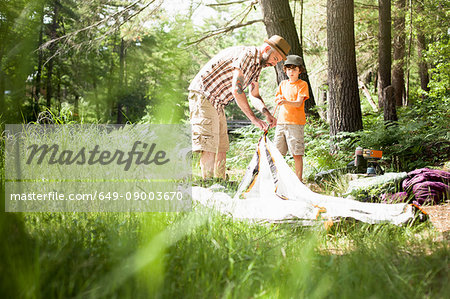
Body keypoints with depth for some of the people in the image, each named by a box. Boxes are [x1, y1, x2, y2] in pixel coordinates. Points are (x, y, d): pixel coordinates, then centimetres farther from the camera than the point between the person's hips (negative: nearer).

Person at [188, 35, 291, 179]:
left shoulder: (257, 65, 12)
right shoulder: (246, 54, -19)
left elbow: (254, 96, 19)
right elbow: (236, 89, -27)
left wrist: (267, 114, -1)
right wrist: (254, 118, -26)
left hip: (217, 103, 11)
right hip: (203, 96, -11)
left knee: (221, 147, 9)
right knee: (209, 146, -18)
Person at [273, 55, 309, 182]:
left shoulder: (302, 84, 0)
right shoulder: (282, 84, 16)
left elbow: (298, 103, -12)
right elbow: (277, 100, 20)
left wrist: (286, 101, -29)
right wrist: (279, 99, -4)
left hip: (295, 123, -5)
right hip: (281, 121, 5)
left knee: (297, 153, -8)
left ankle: (299, 179, -2)